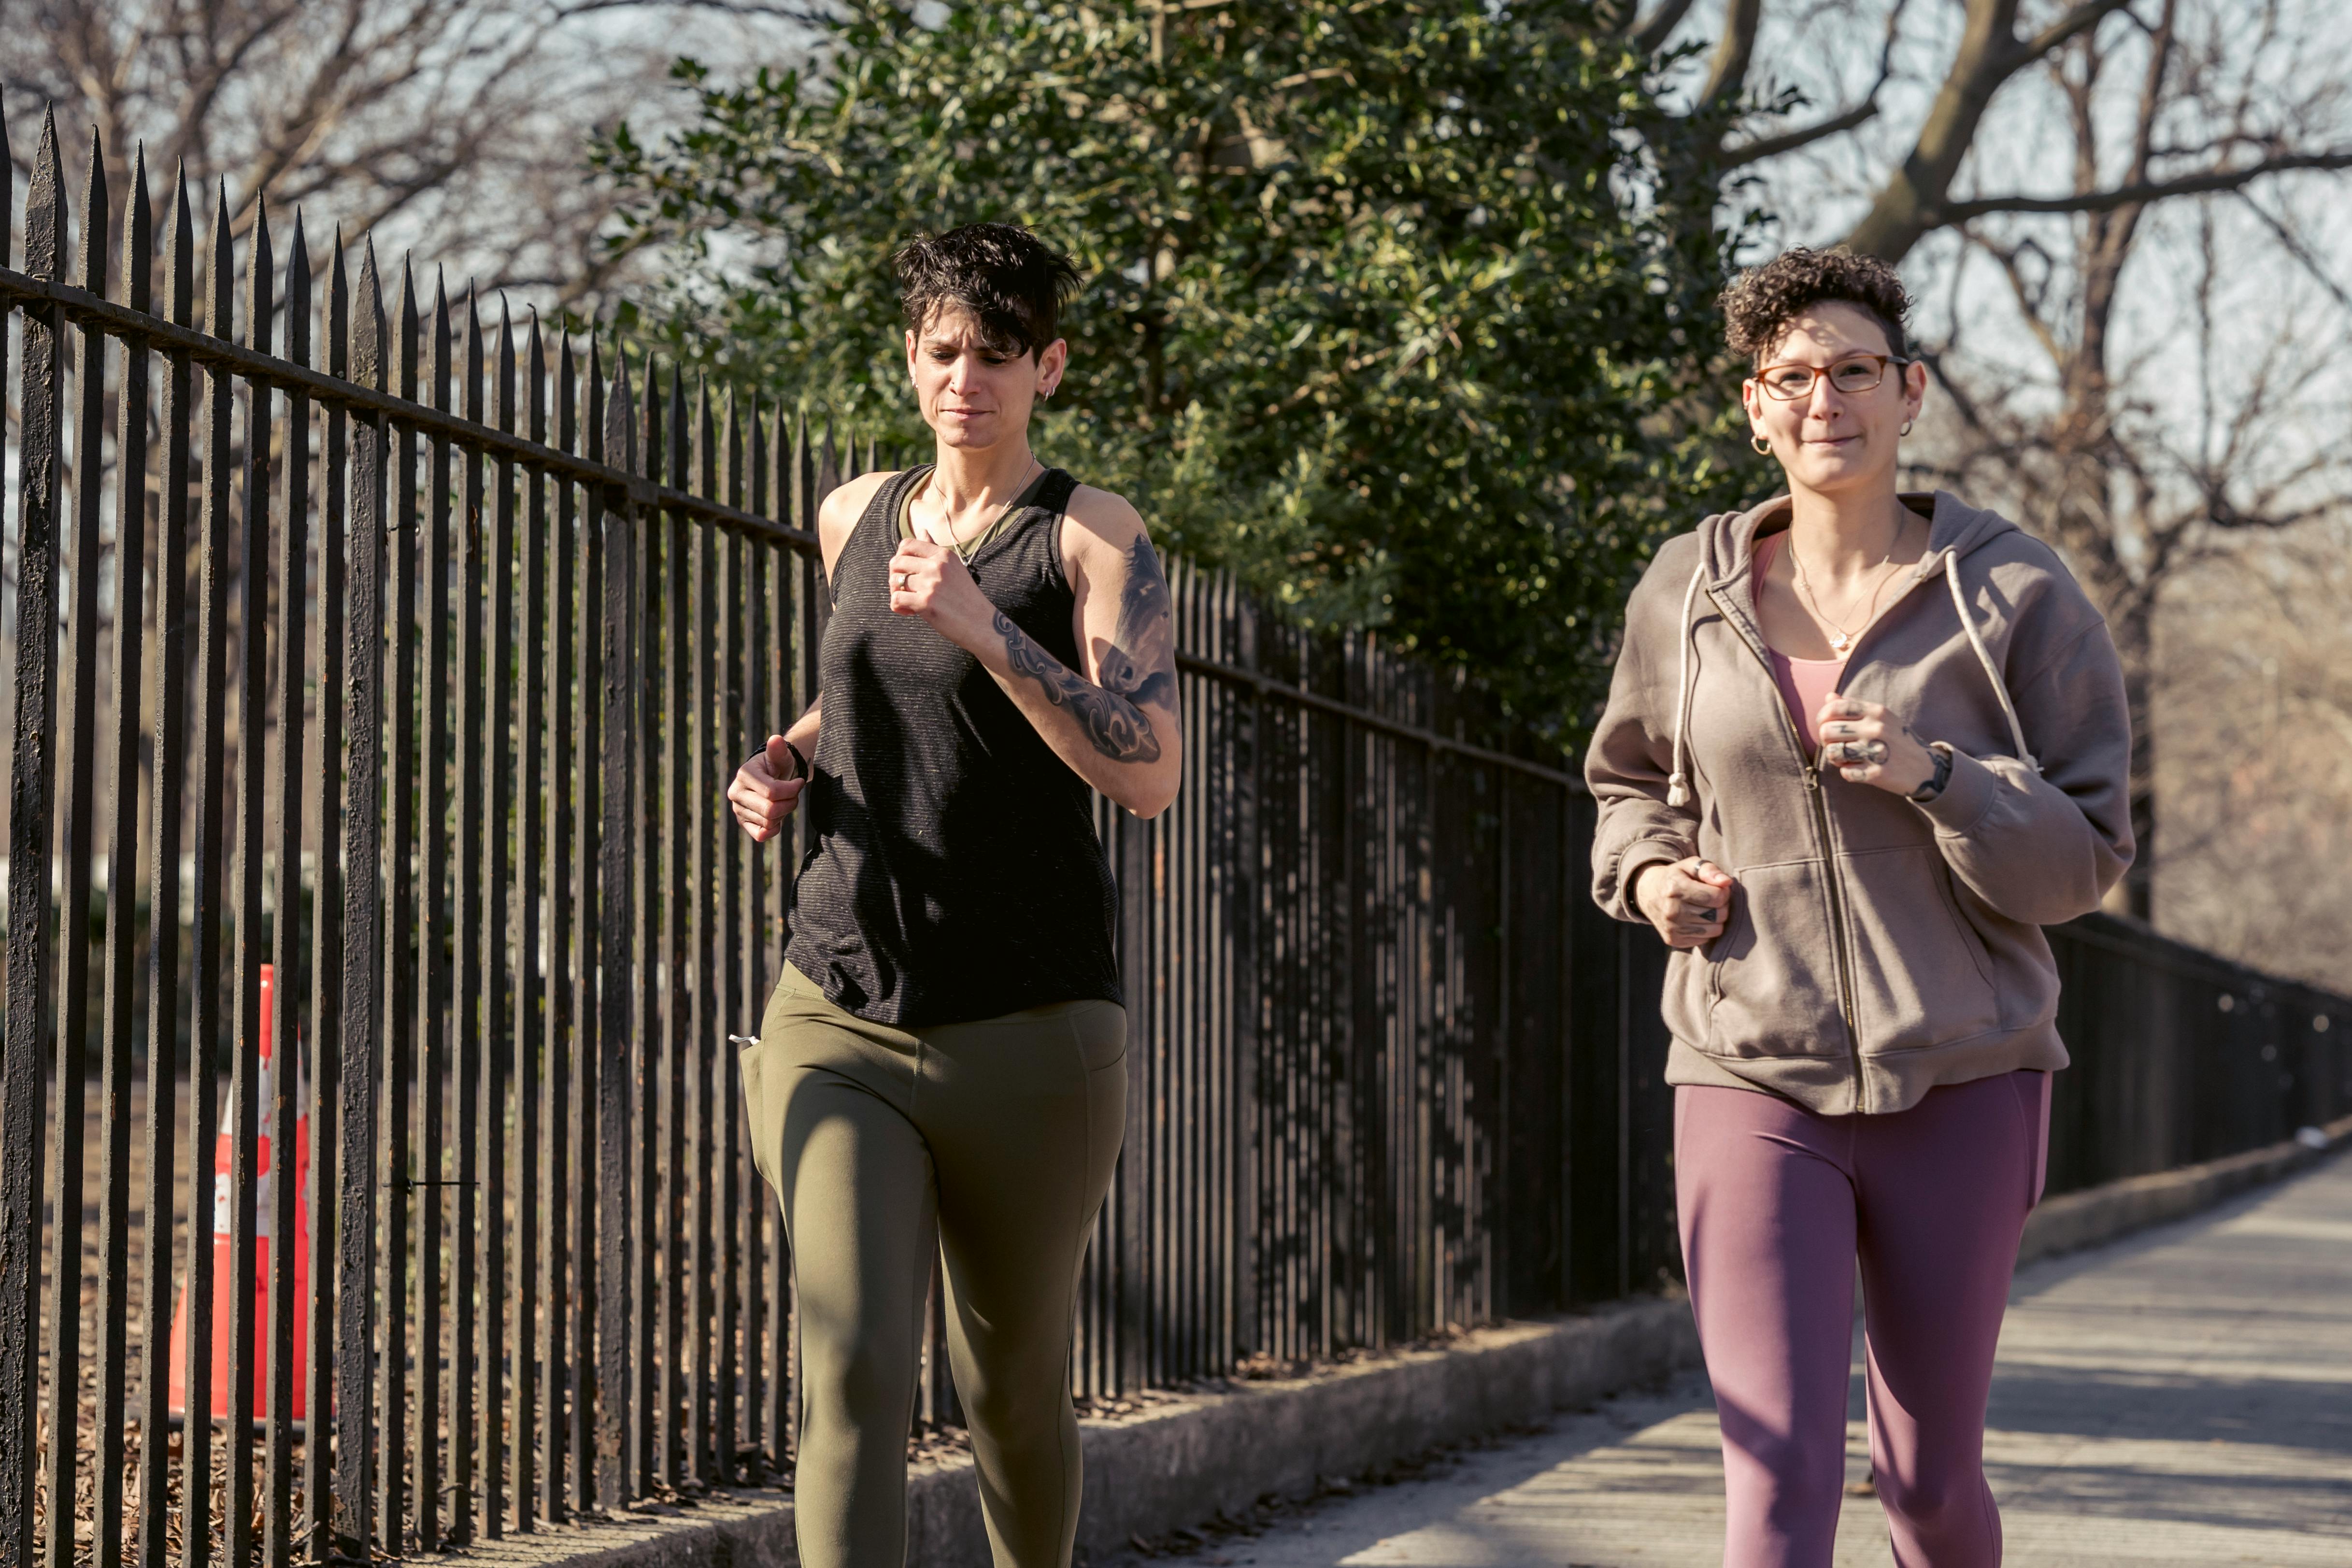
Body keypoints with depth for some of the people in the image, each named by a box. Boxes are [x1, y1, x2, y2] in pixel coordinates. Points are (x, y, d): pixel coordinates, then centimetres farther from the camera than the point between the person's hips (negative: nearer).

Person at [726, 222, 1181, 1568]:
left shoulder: (1093, 537, -2)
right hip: (840, 1017, 3)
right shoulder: (855, 518, 12)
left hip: (1029, 1029, -2)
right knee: (855, 1370, -15)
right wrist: (788, 761, 12)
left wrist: (985, 626, -23)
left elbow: (1149, 774, -15)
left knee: (1016, 1391, 10)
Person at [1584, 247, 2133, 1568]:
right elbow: (1633, 782, 23)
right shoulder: (1689, 593, 4)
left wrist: (1929, 776, -21)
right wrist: (1651, 875, 0)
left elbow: (2087, 856, -4)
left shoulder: (2015, 593, -2)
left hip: (1961, 1083, 0)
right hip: (1753, 1076, 0)